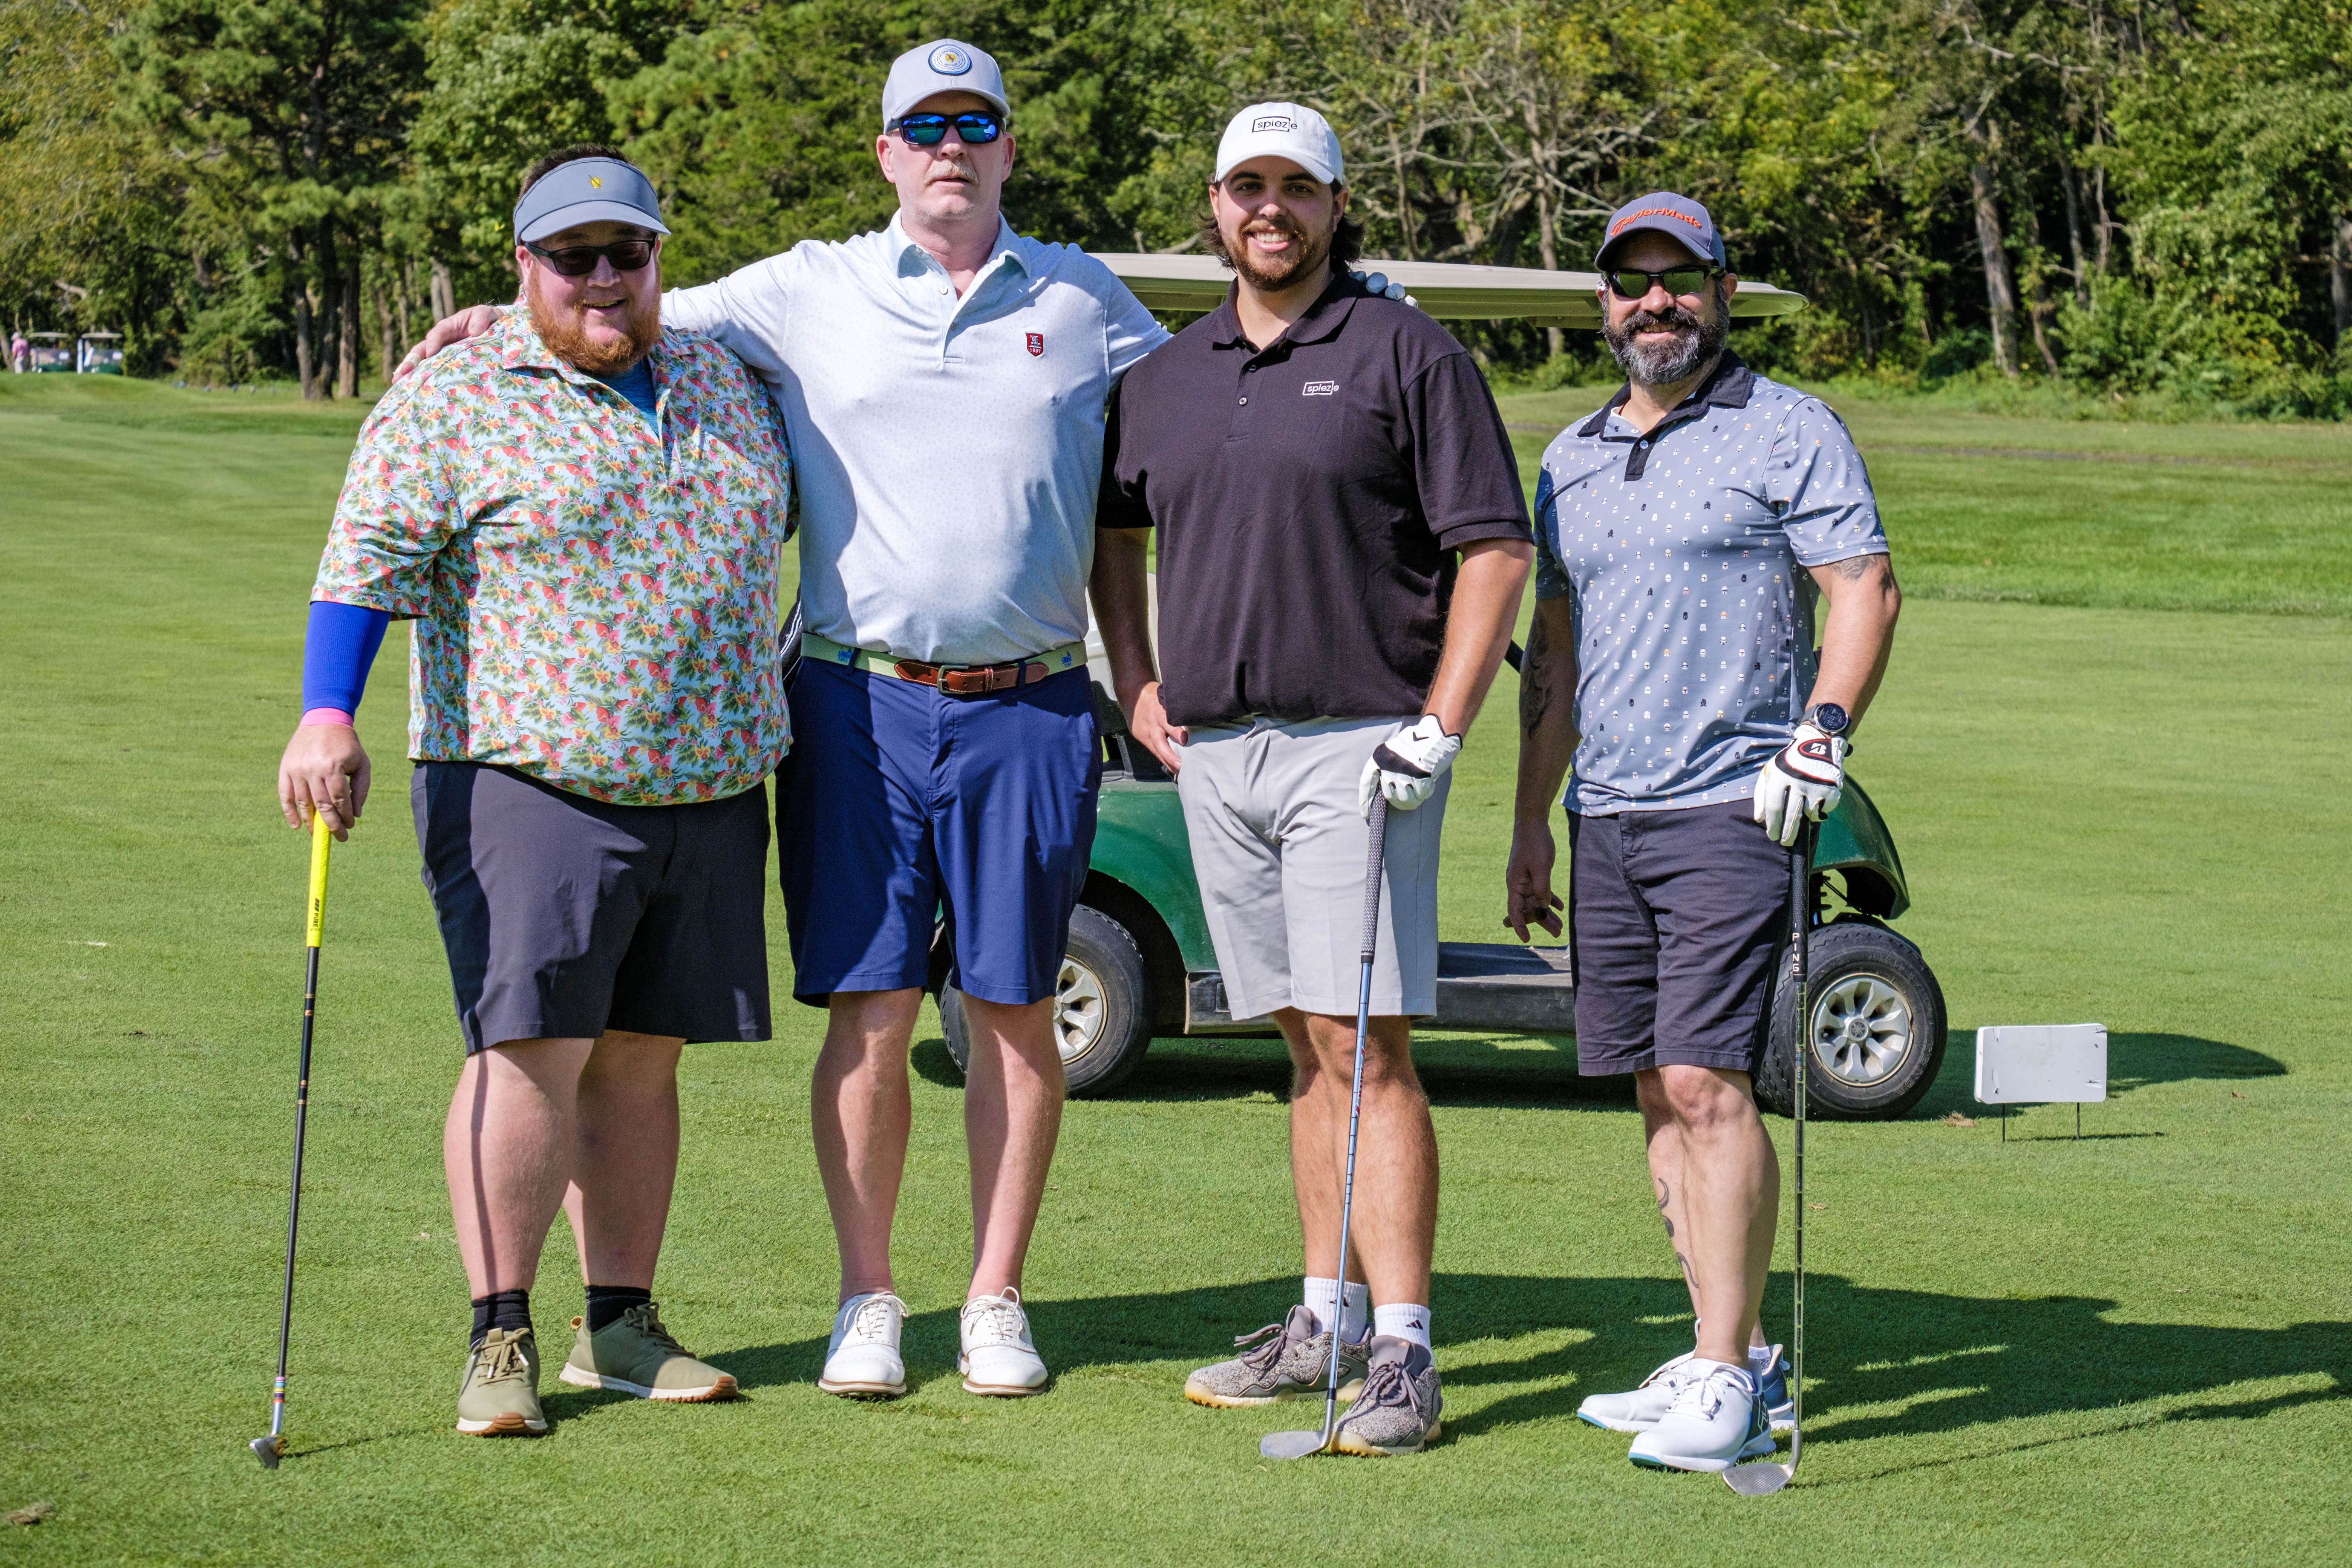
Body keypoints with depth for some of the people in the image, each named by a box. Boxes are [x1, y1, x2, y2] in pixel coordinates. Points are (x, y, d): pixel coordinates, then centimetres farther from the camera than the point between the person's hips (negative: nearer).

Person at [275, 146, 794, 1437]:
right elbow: (368, 560, -8)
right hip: (531, 783, -5)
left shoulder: (726, 384, 14)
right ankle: (500, 1337, -4)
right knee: (530, 1049, -10)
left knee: (640, 1057, 8)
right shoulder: (451, 400, -2)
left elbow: (779, 520, 27)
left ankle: (622, 1325, 15)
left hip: (710, 786, 5)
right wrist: (327, 713, -20)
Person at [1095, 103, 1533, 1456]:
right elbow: (1117, 529, 30)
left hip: (1356, 746, -6)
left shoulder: (1406, 355, -3)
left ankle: (1403, 1351, -11)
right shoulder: (1165, 377, 14)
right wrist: (1135, 683, 17)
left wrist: (1441, 726, -13)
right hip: (1214, 751, 6)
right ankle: (1329, 1318, 18)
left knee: (1369, 1048, -11)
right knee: (1308, 1049, 11)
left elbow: (1496, 547, -6)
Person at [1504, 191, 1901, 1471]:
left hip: (1733, 810, -7)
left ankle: (1726, 1381, -11)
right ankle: (1731, 1355, 15)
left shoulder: (1789, 431, -2)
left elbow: (1866, 589, -7)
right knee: (1657, 1094, 7)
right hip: (1606, 820, 7)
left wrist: (1819, 735, -20)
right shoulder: (1571, 459, 17)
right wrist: (1530, 821, 20)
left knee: (1707, 1085, -13)